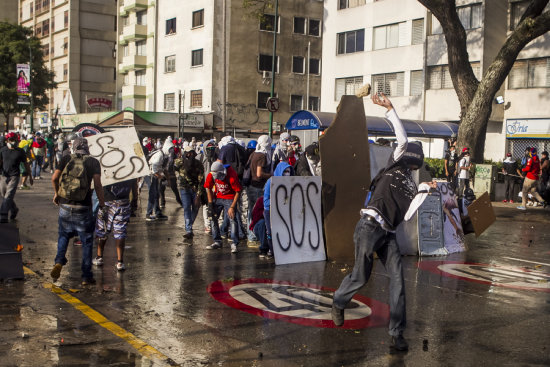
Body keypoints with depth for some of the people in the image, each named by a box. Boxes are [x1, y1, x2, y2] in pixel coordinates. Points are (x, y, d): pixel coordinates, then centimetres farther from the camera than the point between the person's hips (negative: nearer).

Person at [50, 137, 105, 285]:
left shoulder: (66, 159, 4)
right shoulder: (93, 162, -2)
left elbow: (54, 178, -2)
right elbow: (97, 185, -9)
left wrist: (56, 193, 16)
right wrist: (102, 203, 3)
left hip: (65, 205, 2)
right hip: (83, 208, -2)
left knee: (64, 235, 22)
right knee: (87, 241, 8)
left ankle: (59, 261, -1)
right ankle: (86, 276, 9)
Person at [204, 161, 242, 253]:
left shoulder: (231, 175, -28)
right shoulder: (211, 175, -16)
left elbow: (238, 192, -20)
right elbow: (208, 188, 1)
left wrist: (232, 207, -22)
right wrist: (210, 205, -4)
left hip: (230, 198, -5)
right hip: (218, 197, 5)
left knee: (232, 219, -16)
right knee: (212, 217, 1)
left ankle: (234, 244, -8)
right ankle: (217, 242, 12)